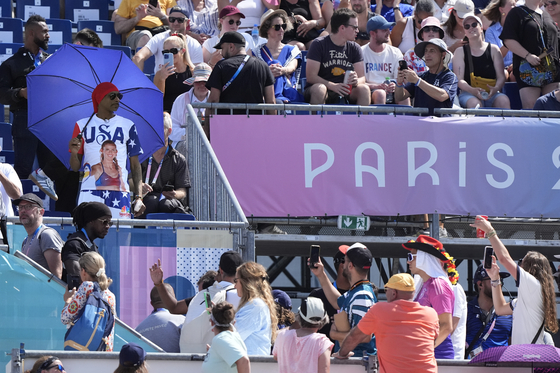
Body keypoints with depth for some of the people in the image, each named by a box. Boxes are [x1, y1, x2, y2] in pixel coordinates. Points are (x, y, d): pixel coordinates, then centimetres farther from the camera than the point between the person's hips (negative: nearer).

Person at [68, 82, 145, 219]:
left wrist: (139, 197, 1)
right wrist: (74, 153, -14)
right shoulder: (83, 125, 10)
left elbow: (135, 165, 11)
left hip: (119, 193, 1)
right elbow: (75, 167, 9)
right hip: (90, 192, -1)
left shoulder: (128, 126, 13)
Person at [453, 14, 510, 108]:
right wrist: (473, 90, -20)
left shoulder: (493, 49, 15)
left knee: (503, 100, -33)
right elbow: (459, 80, 1)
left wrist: (495, 89, -16)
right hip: (468, 94, -1)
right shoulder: (460, 51, 12)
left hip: (492, 94, 1)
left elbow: (501, 77, 9)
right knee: (475, 103, -37)